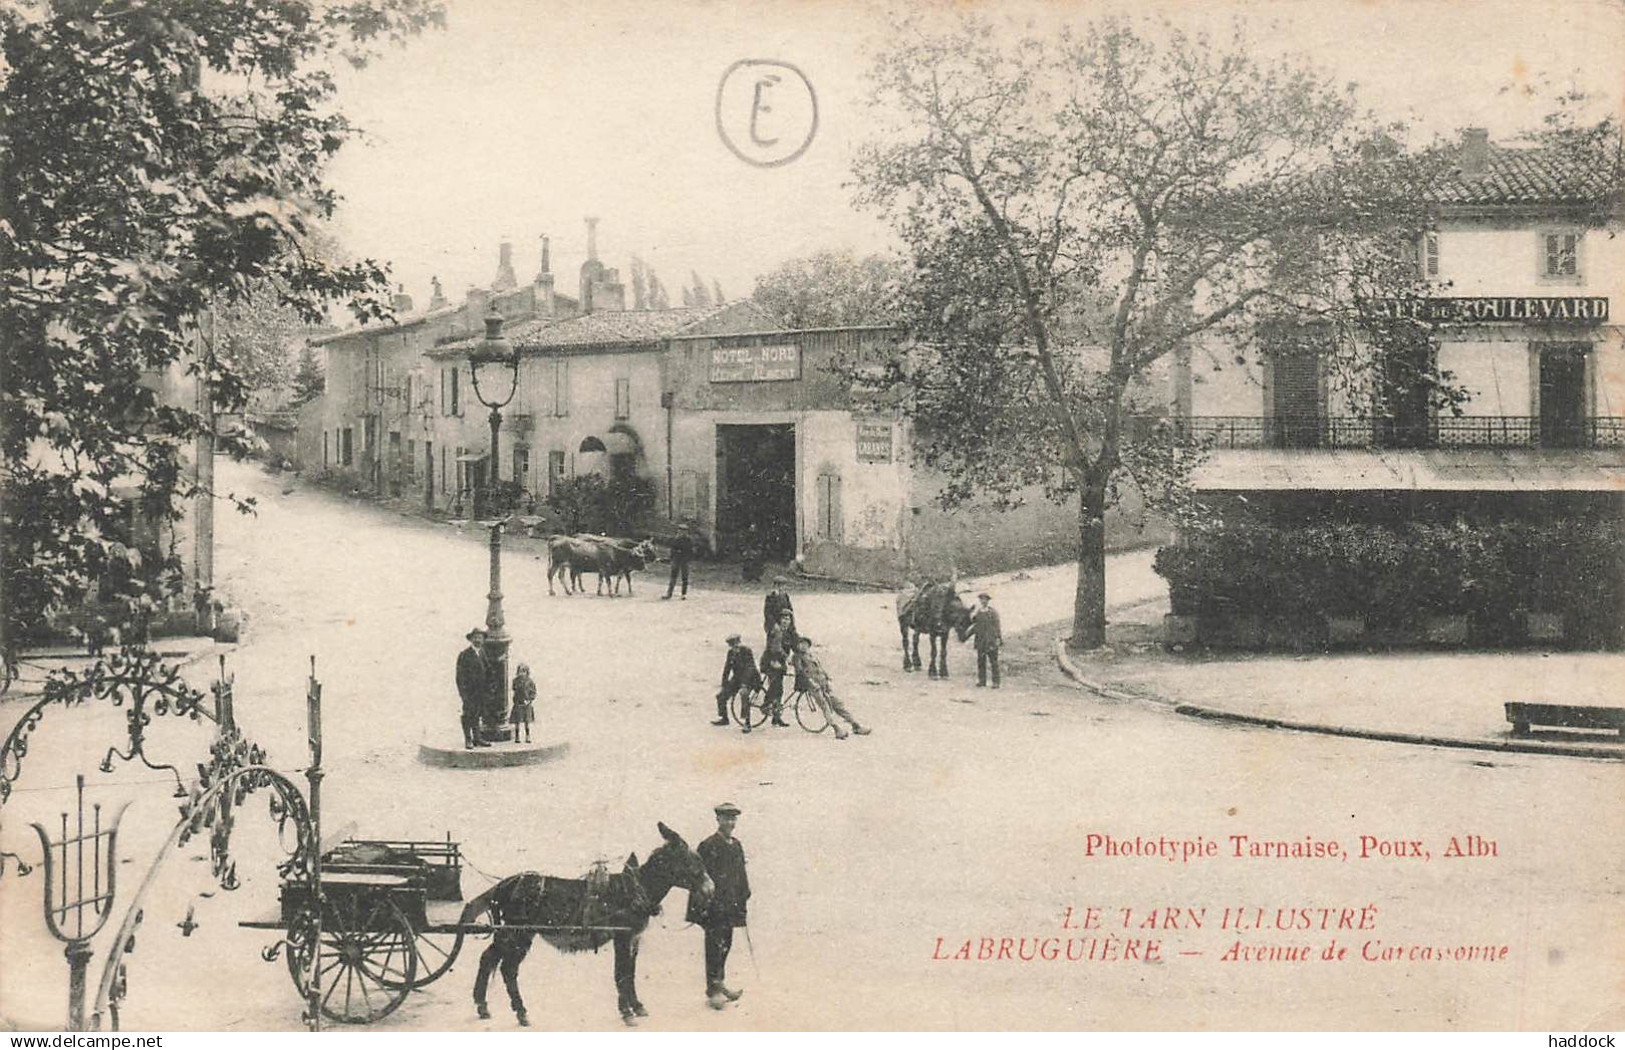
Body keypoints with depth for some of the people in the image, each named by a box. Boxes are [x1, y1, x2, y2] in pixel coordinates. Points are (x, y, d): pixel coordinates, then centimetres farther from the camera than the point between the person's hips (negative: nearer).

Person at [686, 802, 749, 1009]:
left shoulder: (737, 846, 12)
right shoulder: (708, 846, -11)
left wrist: (742, 902, 16)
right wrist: (703, 905, -17)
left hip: (730, 906, 7)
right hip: (713, 906, -7)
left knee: (725, 945, 15)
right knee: (715, 947, -4)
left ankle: (720, 984, 27)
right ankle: (713, 991, 2)